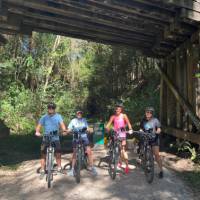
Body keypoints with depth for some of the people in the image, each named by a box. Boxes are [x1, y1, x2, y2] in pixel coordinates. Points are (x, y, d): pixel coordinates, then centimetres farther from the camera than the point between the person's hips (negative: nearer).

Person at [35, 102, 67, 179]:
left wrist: (64, 129, -31)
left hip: (55, 138, 0)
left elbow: (62, 124, -10)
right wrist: (37, 132, -28)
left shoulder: (58, 116, 0)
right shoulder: (44, 117, 0)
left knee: (58, 153, -2)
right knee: (43, 154, 2)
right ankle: (42, 170, 15)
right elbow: (39, 126, -7)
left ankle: (59, 168, 18)